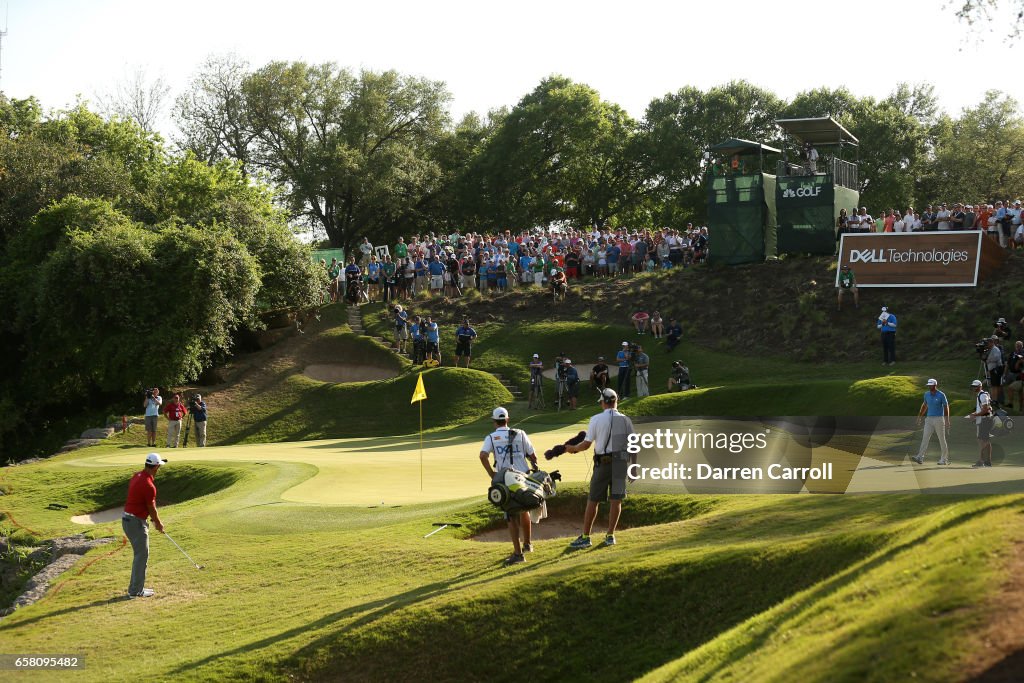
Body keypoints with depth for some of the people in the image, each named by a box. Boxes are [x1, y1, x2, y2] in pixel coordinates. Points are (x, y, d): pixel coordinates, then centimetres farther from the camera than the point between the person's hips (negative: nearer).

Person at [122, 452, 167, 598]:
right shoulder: (149, 485, -23)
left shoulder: (137, 476, 7)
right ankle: (136, 590, 1)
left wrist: (155, 520, 19)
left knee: (140, 554, 17)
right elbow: (152, 509, -9)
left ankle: (136, 587, 22)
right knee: (142, 555, -2)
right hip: (136, 522, -9)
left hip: (128, 519, 9)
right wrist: (158, 524, 8)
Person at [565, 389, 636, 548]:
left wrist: (572, 448, 13)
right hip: (622, 463, 3)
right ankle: (610, 535, 9)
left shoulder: (596, 419, -6)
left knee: (592, 501, 5)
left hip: (603, 463, -2)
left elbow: (586, 444, -5)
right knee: (616, 500, 8)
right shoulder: (625, 420, 3)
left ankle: (585, 537, 8)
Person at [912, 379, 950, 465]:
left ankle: (944, 459, 13)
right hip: (929, 419, 5)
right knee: (925, 437, -7)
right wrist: (920, 417, 20)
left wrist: (947, 420, -15)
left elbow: (946, 407, -8)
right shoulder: (927, 394, 6)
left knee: (942, 439, 3)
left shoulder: (941, 395, -9)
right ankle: (920, 458, -15)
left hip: (939, 419, -5)